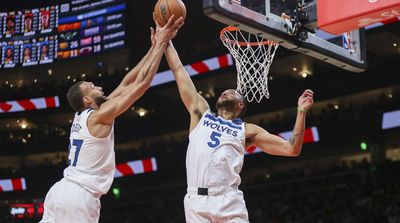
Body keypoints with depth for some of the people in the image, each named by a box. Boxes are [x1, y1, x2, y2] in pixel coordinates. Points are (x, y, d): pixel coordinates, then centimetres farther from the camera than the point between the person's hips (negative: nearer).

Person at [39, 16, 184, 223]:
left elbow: (125, 84, 18)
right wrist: (161, 44, -4)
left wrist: (153, 48, 18)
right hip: (80, 195, -9)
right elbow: (142, 82, -11)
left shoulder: (82, 116, 15)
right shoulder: (100, 116, -9)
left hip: (60, 190, 9)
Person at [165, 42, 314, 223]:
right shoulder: (201, 113, 22)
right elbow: (178, 69, 25)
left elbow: (291, 149, 13)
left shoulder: (247, 130, 19)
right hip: (197, 200, 1)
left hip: (230, 201, 0)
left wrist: (301, 112, 7)